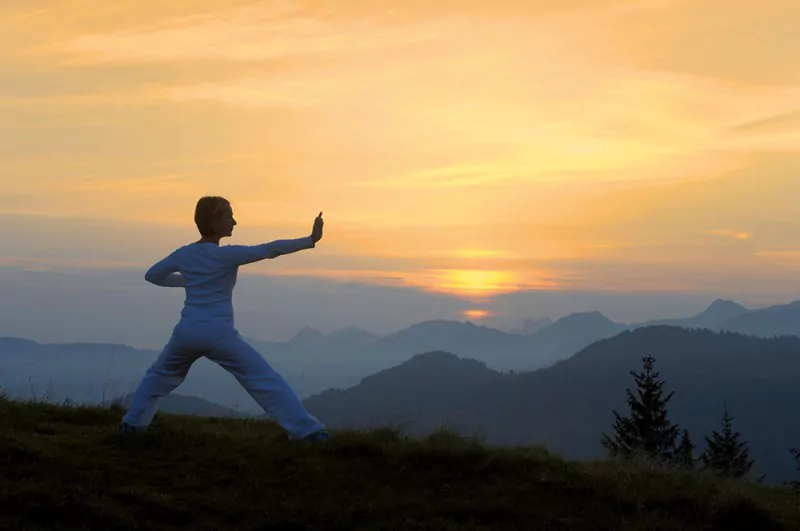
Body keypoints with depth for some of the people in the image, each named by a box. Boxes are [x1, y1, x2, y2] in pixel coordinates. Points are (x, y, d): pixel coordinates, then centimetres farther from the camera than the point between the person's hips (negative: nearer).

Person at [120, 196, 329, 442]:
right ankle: (306, 429, -10)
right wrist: (310, 240, -14)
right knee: (266, 380, -4)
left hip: (186, 332, 5)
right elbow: (270, 250, -14)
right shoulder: (226, 255, -8)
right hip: (218, 334, -5)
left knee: (159, 375, 32)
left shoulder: (183, 254, 9)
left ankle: (132, 422, 31)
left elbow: (152, 275, 22)